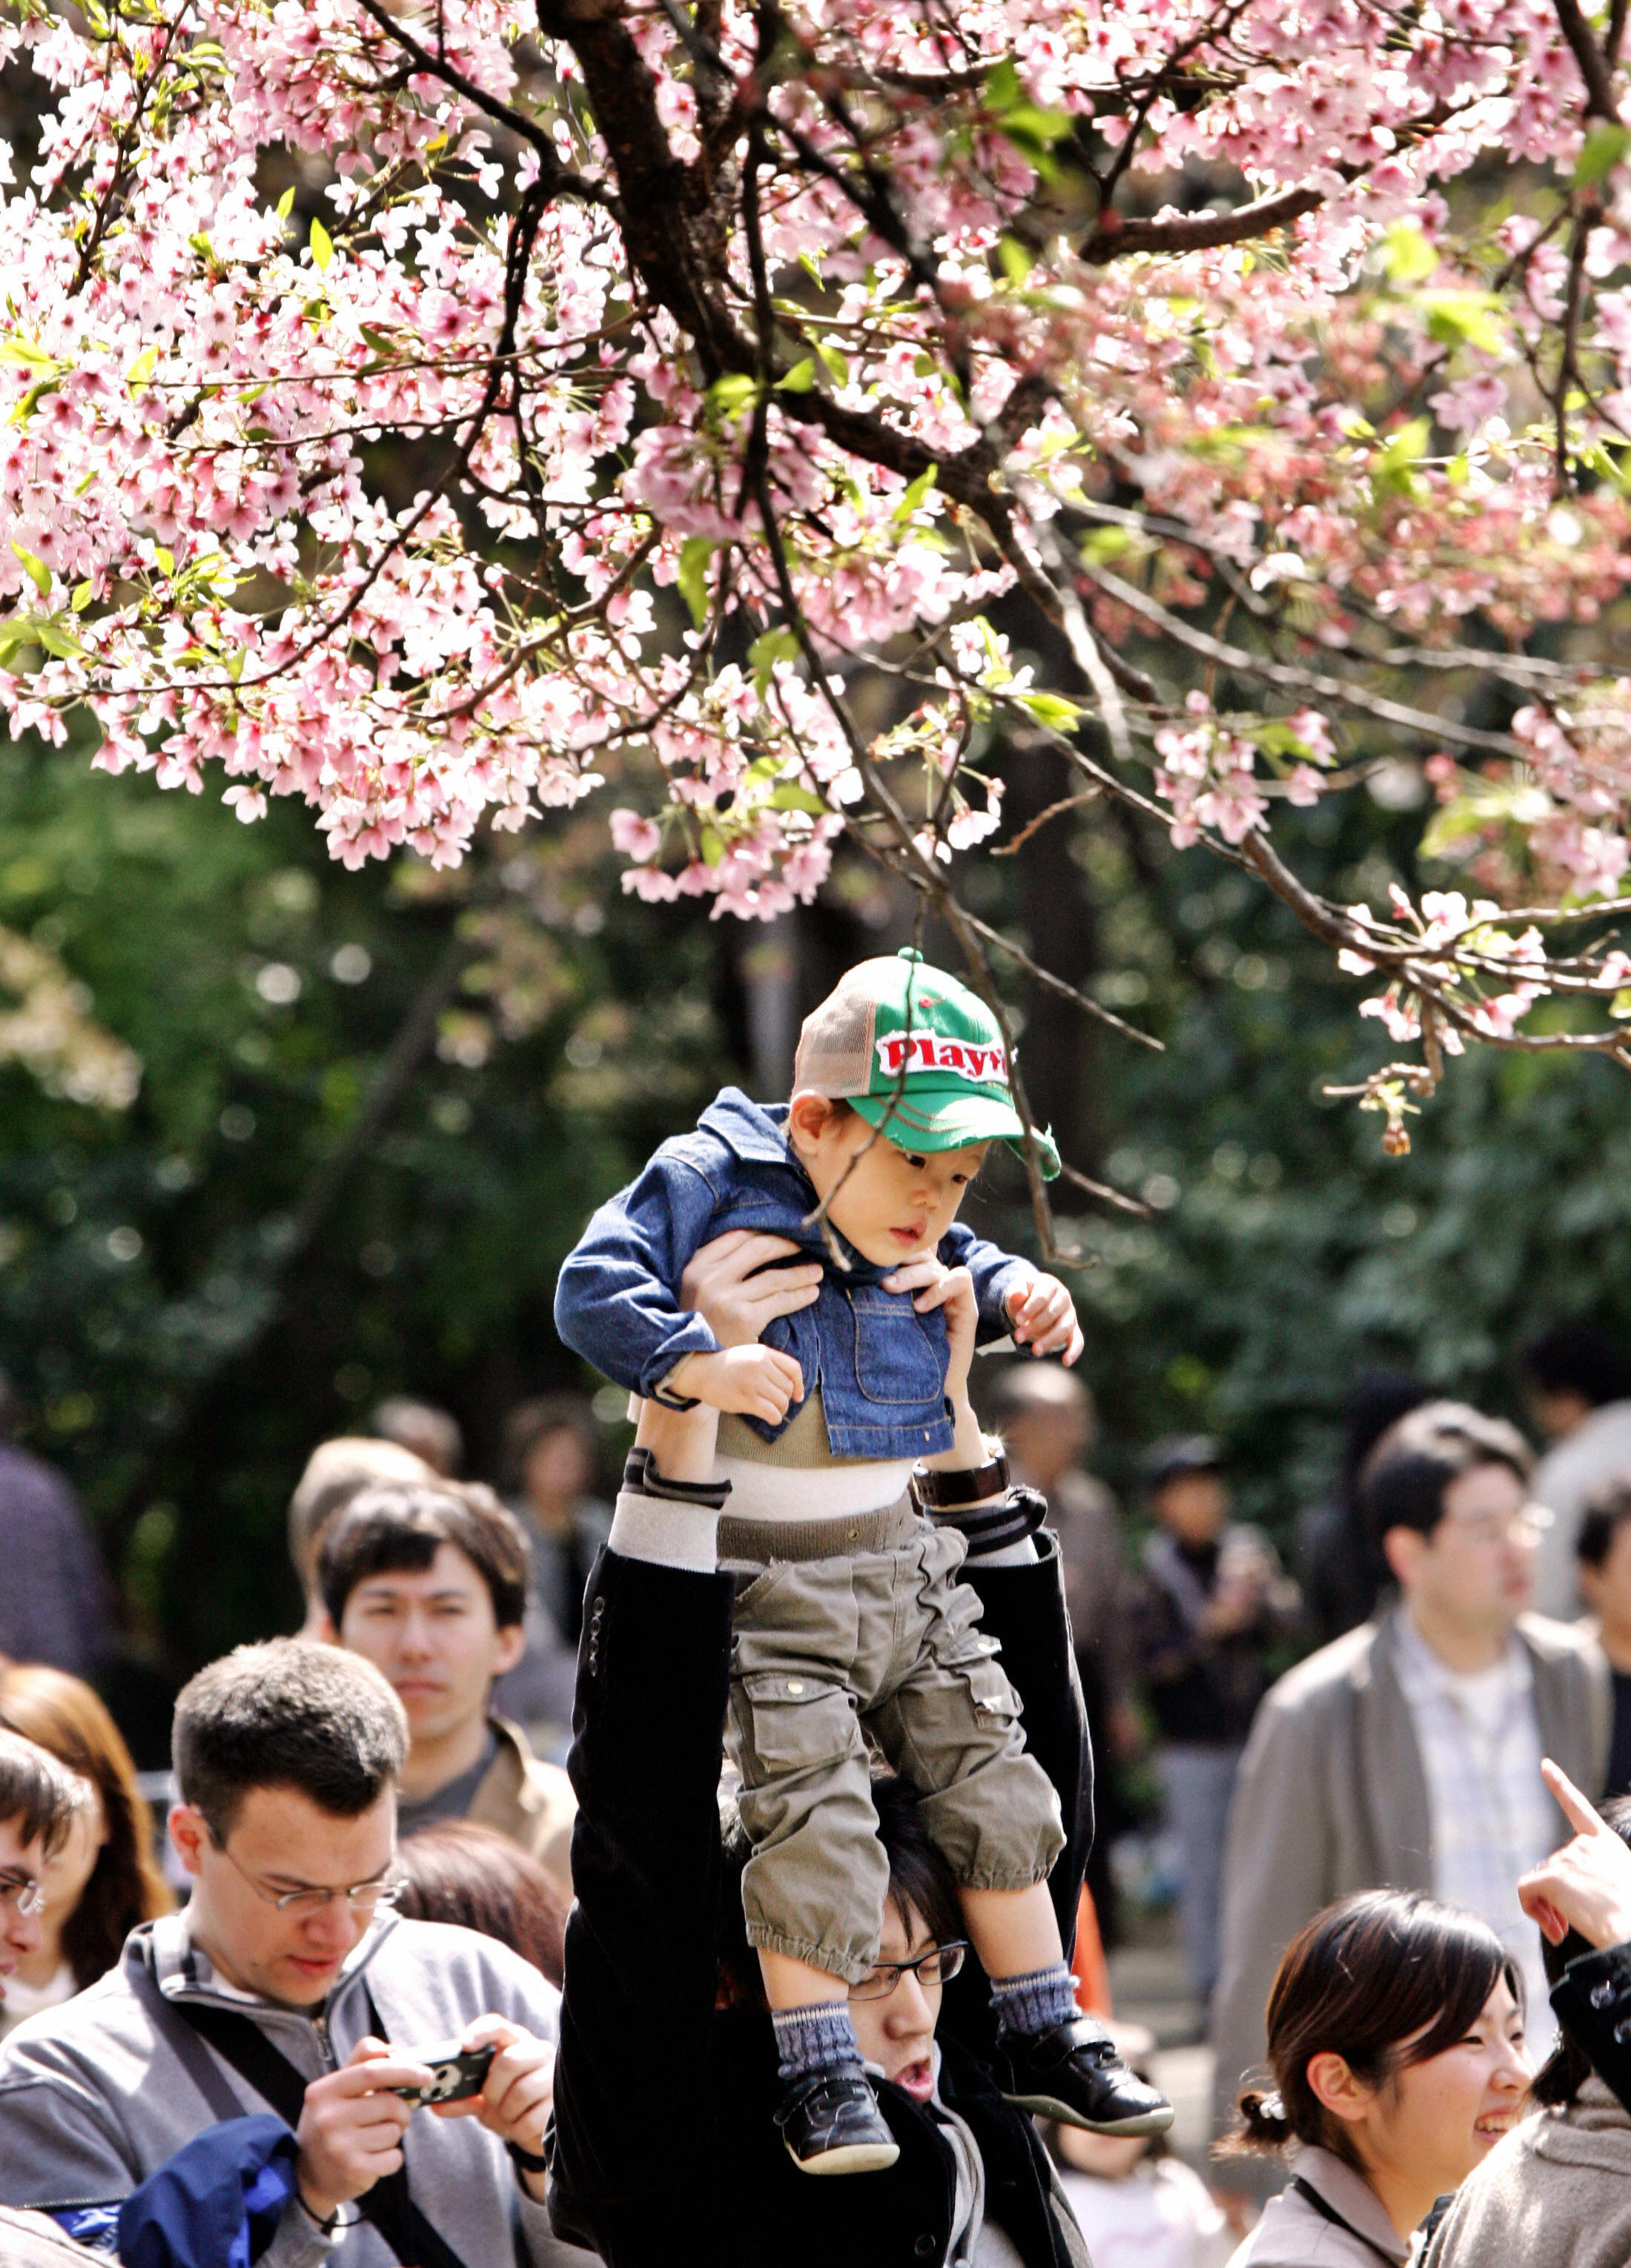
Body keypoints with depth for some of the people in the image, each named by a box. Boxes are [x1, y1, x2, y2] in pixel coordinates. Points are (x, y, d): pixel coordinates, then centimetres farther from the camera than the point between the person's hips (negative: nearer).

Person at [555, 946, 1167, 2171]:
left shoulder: (917, 1243, 4)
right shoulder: (710, 1186, -16)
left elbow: (967, 1269, 25)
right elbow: (592, 1288, -24)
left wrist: (1021, 1290, 3)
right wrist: (696, 1359, -39)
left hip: (903, 1565, 7)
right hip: (766, 1588, -7)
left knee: (994, 1783, 10)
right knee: (813, 1820, -14)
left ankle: (1044, 2037, 23)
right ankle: (820, 2078, -4)